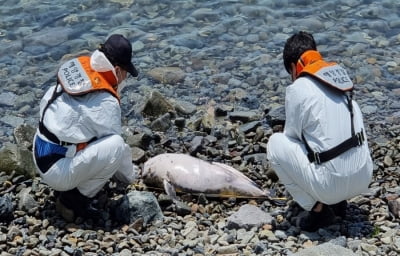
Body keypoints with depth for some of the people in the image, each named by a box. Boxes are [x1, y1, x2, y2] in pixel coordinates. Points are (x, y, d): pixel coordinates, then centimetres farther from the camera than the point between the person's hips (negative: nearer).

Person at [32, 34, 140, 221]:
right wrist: (130, 176, 9)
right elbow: (117, 148, -10)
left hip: (40, 155, 9)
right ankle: (76, 199, -7)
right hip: (57, 172, -9)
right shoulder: (106, 103, -21)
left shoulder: (78, 73, 0)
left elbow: (45, 104, 13)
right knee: (115, 145, -21)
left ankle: (70, 186, 14)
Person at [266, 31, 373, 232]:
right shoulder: (341, 76, 10)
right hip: (363, 179, 7)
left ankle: (318, 209, 7)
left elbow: (291, 137, 2)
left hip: (333, 184, -7)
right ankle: (338, 202, 21)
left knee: (276, 143, 8)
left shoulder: (298, 89, -9)